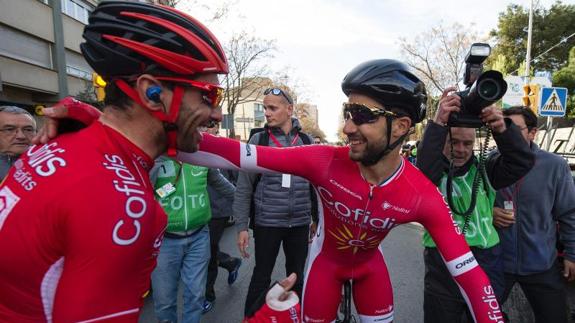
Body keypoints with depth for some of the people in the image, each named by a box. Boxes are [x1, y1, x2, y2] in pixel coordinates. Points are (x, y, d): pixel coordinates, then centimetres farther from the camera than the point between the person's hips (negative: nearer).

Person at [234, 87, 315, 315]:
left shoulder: (307, 141, 2)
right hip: (267, 223, -2)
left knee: (297, 276, 17)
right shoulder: (258, 140, -4)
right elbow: (244, 187, -4)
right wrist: (241, 226, -8)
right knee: (261, 277, 11)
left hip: (300, 223, 3)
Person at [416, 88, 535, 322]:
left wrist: (502, 130, -28)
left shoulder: (484, 172, 4)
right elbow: (423, 169, -29)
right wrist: (438, 123, -39)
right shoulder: (433, 173, -7)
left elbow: (522, 163, -10)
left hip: (487, 267, 3)